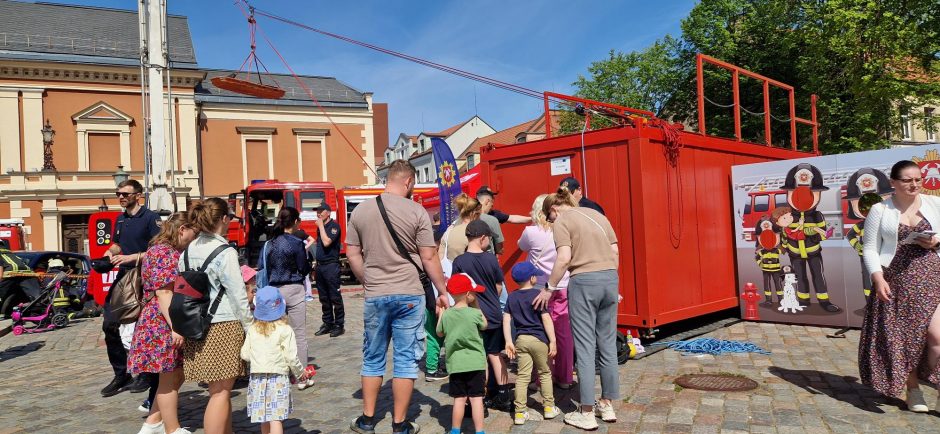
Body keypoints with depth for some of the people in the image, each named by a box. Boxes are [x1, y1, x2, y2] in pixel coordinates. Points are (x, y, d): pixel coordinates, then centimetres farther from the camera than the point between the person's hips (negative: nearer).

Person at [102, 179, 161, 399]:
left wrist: (132, 257, -22)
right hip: (123, 277, 7)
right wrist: (110, 253, 6)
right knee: (109, 325, 5)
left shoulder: (150, 218, -9)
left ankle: (148, 375, 14)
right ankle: (120, 375, 17)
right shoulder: (120, 219, 14)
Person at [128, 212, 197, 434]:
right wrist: (174, 326, -27)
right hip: (164, 324, -10)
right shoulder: (164, 252, -15)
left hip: (166, 323, 10)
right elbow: (163, 292, -23)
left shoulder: (170, 251, 17)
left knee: (175, 376, 15)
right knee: (169, 379, 0)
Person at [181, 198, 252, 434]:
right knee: (220, 392, -1)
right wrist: (250, 328, -2)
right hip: (223, 326, -7)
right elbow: (238, 296, -11)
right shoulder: (225, 253, -12)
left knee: (219, 390, 16)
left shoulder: (187, 252, 8)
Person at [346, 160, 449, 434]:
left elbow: (352, 254, 7)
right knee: (405, 360, 6)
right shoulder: (416, 211, -8)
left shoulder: (361, 210, 2)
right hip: (410, 295, -3)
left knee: (373, 359, 16)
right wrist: (442, 292, 3)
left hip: (375, 297, 3)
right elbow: (429, 258, -7)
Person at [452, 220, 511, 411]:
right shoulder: (491, 258, -6)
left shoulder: (459, 262, -11)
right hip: (494, 315, 2)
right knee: (496, 354, 13)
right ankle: (503, 397, 19)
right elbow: (499, 287, 4)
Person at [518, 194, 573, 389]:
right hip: (563, 287, 3)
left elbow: (521, 246, 10)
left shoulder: (531, 232, -10)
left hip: (541, 287, -2)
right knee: (564, 332, 9)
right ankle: (565, 377, 17)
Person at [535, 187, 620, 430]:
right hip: (610, 277, 6)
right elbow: (615, 251, 15)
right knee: (608, 344, 13)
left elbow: (564, 258, -14)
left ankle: (587, 414, 5)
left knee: (585, 346, 0)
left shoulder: (562, 221, -2)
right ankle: (608, 405, 23)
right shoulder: (597, 215, 17)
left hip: (584, 281, -6)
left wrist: (550, 288, -5)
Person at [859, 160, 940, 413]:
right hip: (896, 280, -1)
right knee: (903, 336, 6)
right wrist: (878, 278, -12)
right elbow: (870, 248, -1)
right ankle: (913, 389, 22)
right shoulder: (880, 210, 1)